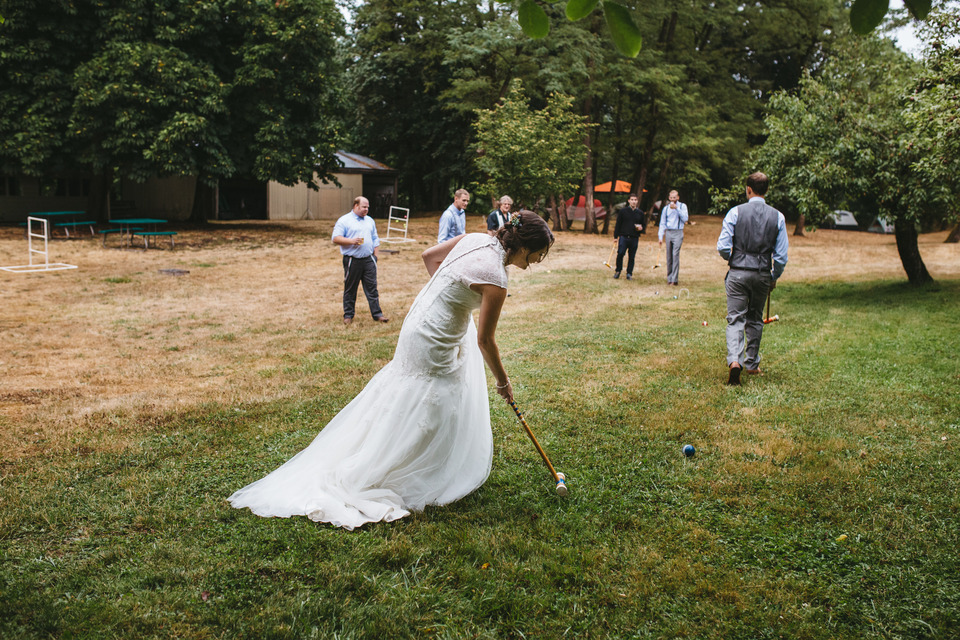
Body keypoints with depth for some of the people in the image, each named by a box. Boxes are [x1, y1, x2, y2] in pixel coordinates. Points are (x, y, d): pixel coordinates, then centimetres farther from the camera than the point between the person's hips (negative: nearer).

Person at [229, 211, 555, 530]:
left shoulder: (477, 239, -5)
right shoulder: (495, 278, -27)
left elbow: (429, 255, 8)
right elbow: (485, 340, -19)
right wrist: (502, 381, -5)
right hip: (433, 345, -9)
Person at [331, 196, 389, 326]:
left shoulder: (370, 221, 17)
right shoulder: (344, 220, -1)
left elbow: (375, 239, 21)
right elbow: (336, 238, -7)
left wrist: (376, 255, 12)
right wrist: (351, 241, -18)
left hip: (368, 260, 4)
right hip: (352, 260, -4)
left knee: (372, 288, 2)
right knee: (350, 289, 4)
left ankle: (377, 314, 4)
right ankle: (348, 315, 14)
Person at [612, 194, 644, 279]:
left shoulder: (640, 213, 12)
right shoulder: (623, 211, 6)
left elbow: (643, 225, 21)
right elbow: (618, 224, 6)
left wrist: (641, 229, -3)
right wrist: (616, 236, 1)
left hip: (634, 238, 2)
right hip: (623, 236, -2)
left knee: (632, 257, 3)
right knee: (620, 254, -13)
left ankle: (629, 274, 13)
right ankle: (618, 271, 6)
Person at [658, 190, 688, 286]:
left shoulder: (682, 206, 5)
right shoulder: (666, 208, 13)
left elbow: (685, 218, -8)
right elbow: (662, 223, 14)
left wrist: (677, 208, -13)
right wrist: (660, 237, 7)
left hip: (678, 232, -3)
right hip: (668, 232, 4)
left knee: (675, 254, -15)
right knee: (669, 256, 4)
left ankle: (675, 279, -17)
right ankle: (669, 278, 10)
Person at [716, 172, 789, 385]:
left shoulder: (736, 212, -5)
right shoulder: (777, 217, 1)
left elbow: (723, 247, -9)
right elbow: (781, 255, 0)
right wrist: (774, 277, 16)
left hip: (738, 273, -2)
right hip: (763, 274, 2)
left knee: (735, 318, -1)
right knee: (755, 319, 17)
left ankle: (734, 360, -21)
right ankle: (752, 364, 25)